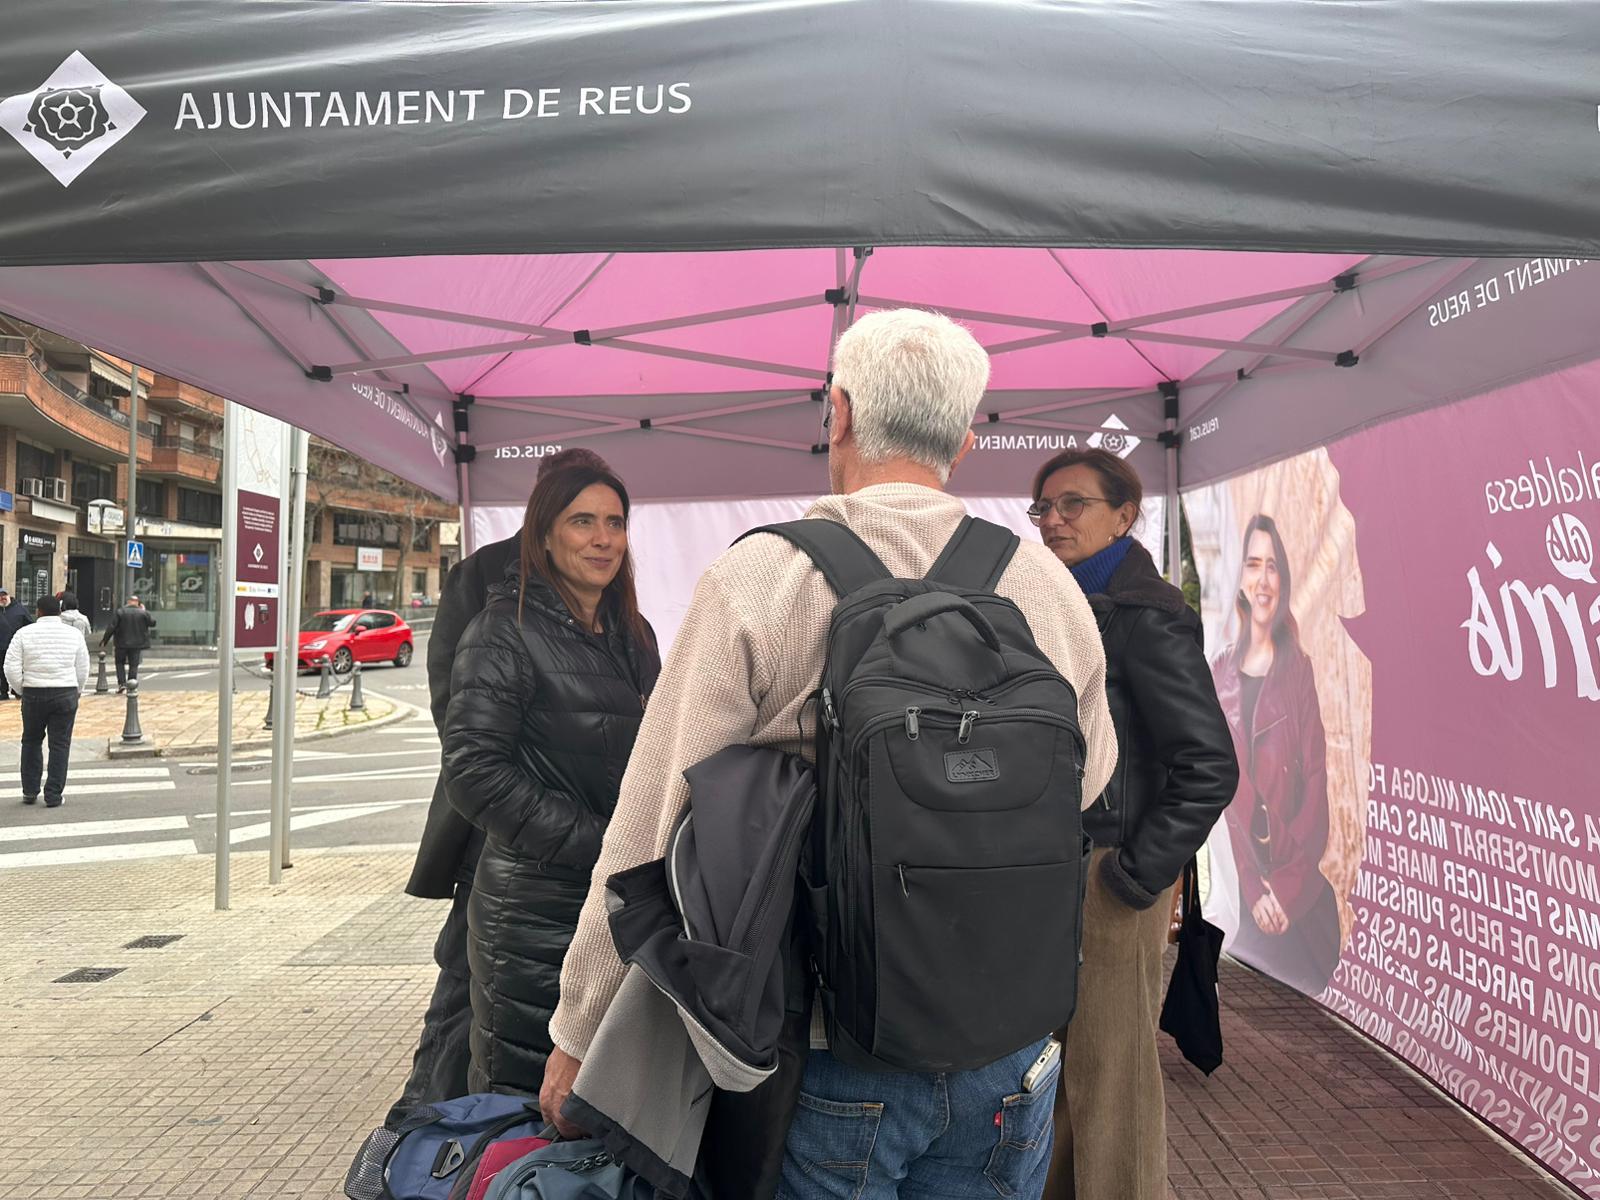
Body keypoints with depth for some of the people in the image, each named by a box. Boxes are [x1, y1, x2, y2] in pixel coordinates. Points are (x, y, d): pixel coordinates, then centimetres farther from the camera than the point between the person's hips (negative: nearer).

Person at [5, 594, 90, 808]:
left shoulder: (24, 634, -1)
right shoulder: (74, 634, 1)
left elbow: (12, 668, -5)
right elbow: (83, 670, 4)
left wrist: (22, 690, 9)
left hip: (34, 694, 0)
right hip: (65, 694, 0)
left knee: (31, 741, 18)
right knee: (60, 745, 5)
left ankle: (30, 792, 20)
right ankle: (53, 796, 4)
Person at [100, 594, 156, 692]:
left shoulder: (120, 612, -5)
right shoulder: (143, 613, -4)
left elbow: (111, 627, -6)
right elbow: (153, 623, 9)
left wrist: (104, 640, 2)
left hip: (122, 643, -1)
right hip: (137, 644, 1)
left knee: (120, 662, 16)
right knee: (133, 665, 6)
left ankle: (121, 683, 3)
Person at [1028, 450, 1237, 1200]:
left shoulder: (1145, 613, -13)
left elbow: (1210, 766, -17)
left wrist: (1138, 876, -16)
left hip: (1107, 876, -8)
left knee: (1109, 1074, 3)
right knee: (1051, 1062, 18)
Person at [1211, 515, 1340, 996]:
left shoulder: (1298, 668, -3)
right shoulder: (1220, 673, 1)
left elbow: (1316, 779, -6)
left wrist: (1288, 885, -13)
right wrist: (1254, 887, -9)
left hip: (1302, 888, -1)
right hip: (1245, 884, 1)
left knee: (1308, 996, 9)